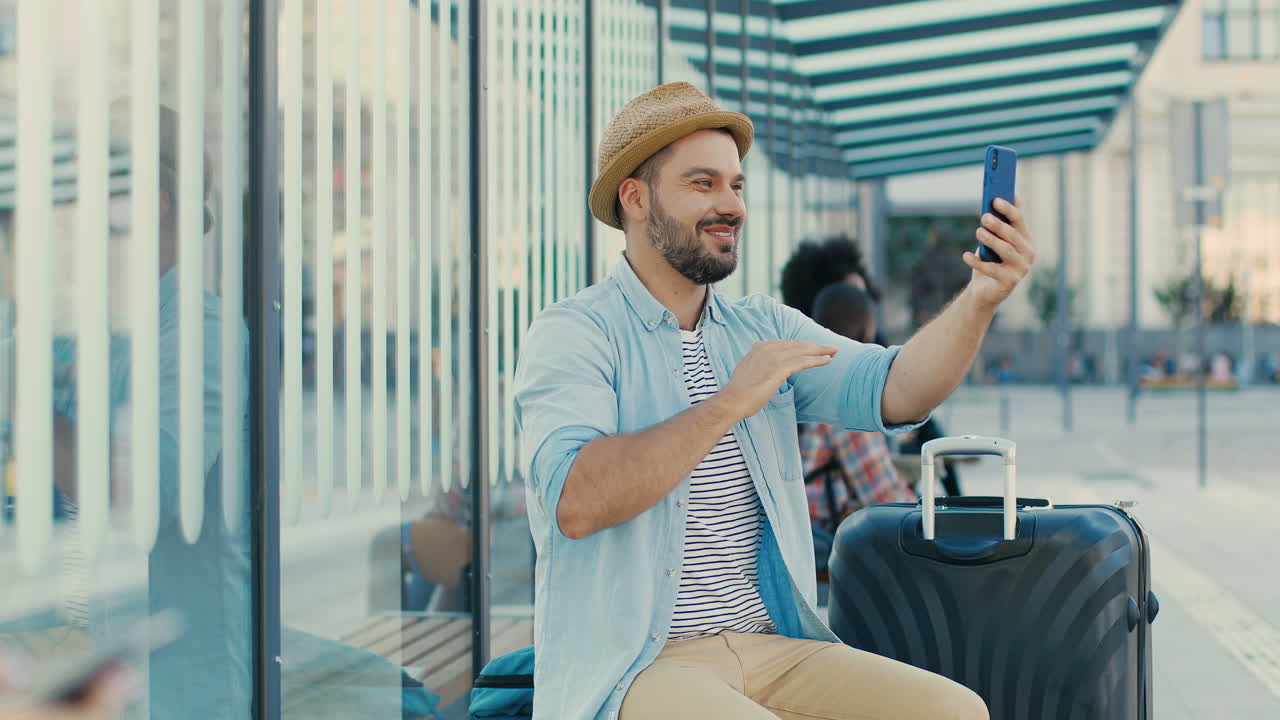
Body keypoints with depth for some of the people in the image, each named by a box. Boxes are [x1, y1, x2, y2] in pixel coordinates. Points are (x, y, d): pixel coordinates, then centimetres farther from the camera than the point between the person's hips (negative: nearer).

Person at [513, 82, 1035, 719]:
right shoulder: (571, 335, -5)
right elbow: (576, 502, -22)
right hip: (632, 668, -6)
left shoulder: (765, 328, 14)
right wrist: (729, 403, -20)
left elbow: (894, 391, -1)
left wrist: (980, 300, -17)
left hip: (772, 649, 6)